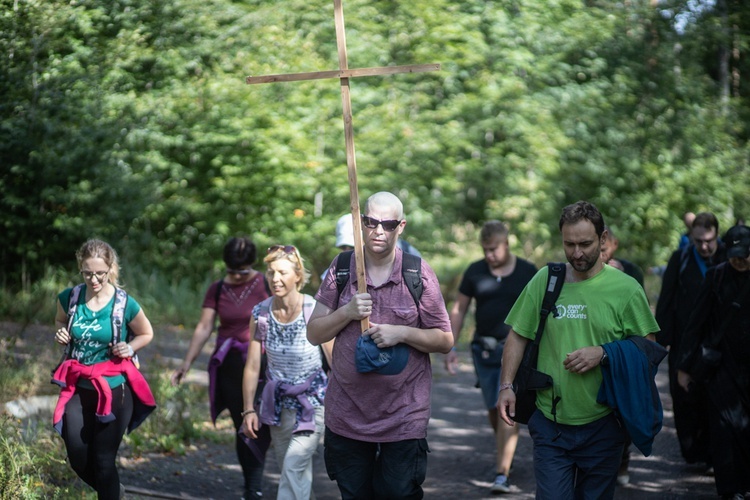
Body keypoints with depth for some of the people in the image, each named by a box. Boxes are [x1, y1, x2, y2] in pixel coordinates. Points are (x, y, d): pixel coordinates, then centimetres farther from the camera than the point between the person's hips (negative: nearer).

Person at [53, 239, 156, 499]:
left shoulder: (125, 305, -13)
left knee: (104, 461, 2)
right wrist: (61, 332, -5)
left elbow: (146, 334, 5)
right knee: (78, 459, 7)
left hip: (114, 390, -3)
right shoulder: (69, 298, -5)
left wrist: (129, 348, -15)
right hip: (77, 389, 4)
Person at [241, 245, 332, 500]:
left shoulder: (315, 311, -16)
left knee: (294, 467, -16)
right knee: (299, 473, 12)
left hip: (313, 401, -4)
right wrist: (248, 409, -1)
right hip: (279, 402, 4)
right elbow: (252, 367, 0)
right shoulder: (260, 313, -5)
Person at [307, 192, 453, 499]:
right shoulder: (341, 269, 3)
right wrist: (347, 313, -13)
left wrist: (401, 333, -16)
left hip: (403, 419, -2)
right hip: (346, 415, 3)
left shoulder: (419, 274, -3)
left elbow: (445, 341, 0)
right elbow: (314, 334, 4)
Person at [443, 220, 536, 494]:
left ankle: (502, 475, -17)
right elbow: (458, 310, 8)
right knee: (493, 409, 11)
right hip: (484, 348, 3)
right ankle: (504, 455, 37)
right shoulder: (475, 272, 3)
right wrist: (450, 347, 0)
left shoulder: (527, 272, -2)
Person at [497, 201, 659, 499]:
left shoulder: (626, 289, -3)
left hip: (602, 426, -1)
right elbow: (518, 336, 8)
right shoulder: (544, 281, 3)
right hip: (550, 421, 1)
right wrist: (506, 385, -2)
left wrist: (603, 354, -15)